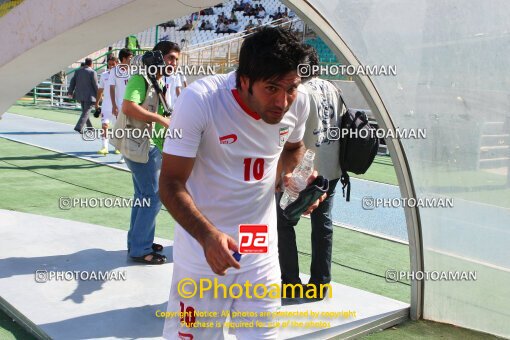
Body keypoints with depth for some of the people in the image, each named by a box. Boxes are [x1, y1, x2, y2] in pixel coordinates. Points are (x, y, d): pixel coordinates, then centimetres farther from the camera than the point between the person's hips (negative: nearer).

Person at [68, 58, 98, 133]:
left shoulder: (77, 71, 6)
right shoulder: (92, 72, -11)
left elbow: (73, 82, 5)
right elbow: (95, 85, -9)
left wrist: (70, 92, 10)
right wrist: (99, 95, 2)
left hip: (80, 95, 6)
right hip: (89, 95, -6)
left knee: (85, 111, 18)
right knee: (86, 112, -3)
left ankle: (89, 126, 26)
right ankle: (78, 127, -14)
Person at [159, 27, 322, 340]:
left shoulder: (299, 101, -10)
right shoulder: (200, 100, -25)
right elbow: (171, 183, -21)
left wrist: (293, 175, -7)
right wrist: (207, 235, -35)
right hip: (203, 247, -3)